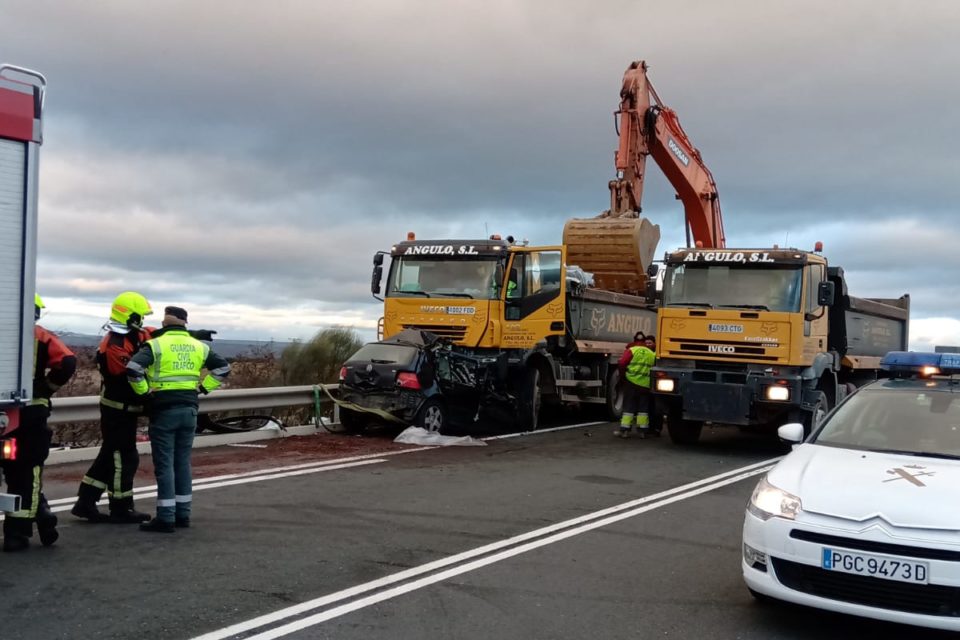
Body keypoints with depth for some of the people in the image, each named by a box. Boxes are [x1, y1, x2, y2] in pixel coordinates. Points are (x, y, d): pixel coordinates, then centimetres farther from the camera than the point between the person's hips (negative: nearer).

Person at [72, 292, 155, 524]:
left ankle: (86, 502, 20)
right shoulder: (113, 346, -22)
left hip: (123, 408, 9)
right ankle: (121, 509, 10)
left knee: (110, 455, 14)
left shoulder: (134, 336, 6)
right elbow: (129, 378, -25)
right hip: (119, 410, -9)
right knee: (124, 458, -1)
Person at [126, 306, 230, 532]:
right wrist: (203, 387, 12)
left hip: (164, 410, -5)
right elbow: (223, 367, 13)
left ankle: (166, 518, -1)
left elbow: (133, 368, -19)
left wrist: (145, 390, -6)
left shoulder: (156, 345, -7)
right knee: (183, 463, 14)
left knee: (164, 465, -1)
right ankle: (182, 514, 18)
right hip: (189, 409, 5)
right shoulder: (198, 346, 9)